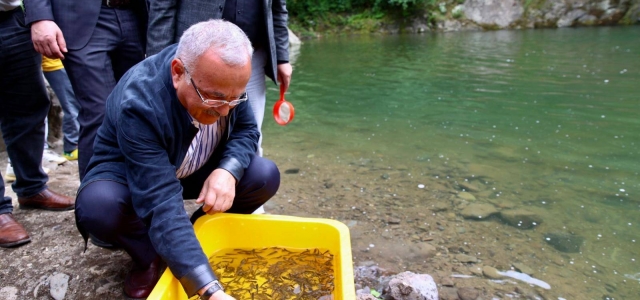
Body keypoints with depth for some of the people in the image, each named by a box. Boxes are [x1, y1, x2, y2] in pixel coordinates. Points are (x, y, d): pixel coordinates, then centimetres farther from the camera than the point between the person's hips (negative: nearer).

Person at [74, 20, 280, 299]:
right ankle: (149, 256, -3)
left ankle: (198, 236, 4)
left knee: (265, 176, -18)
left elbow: (246, 129, -9)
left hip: (196, 168, 4)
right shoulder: (138, 104, -38)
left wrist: (227, 171, -33)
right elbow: (162, 206, -43)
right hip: (126, 171, -4)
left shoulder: (224, 79, -22)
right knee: (98, 205, -37)